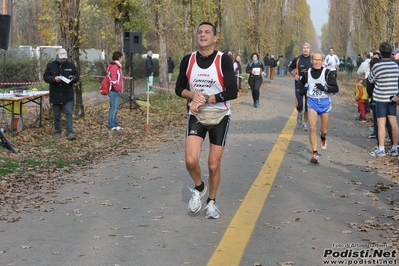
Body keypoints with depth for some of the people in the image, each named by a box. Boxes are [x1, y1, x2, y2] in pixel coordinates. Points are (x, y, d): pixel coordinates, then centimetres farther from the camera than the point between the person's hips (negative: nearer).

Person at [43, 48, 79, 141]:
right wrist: (54, 78, -19)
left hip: (68, 95, -1)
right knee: (57, 115, 9)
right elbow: (45, 77, 0)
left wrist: (72, 78, -16)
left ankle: (70, 132, -12)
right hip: (55, 95, 1)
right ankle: (57, 132, 21)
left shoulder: (71, 65, 4)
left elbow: (77, 76, 7)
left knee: (69, 113, -10)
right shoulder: (51, 65, 2)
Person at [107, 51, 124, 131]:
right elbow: (114, 80, -22)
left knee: (116, 108, 14)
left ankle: (114, 124, 20)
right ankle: (112, 125, -3)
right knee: (114, 107, -7)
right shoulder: (114, 67, -16)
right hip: (114, 91, -11)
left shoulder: (117, 66, 17)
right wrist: (118, 89, -15)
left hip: (117, 91, 11)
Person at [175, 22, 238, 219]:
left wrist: (206, 99, -22)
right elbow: (179, 88, 7)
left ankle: (212, 202, 28)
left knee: (214, 164, 4)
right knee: (191, 160, -15)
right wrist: (194, 95, -14)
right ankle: (198, 188, 17)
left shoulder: (223, 60, -11)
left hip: (220, 116, -2)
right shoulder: (188, 60, -1)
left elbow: (232, 92, -16)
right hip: (196, 116, 2)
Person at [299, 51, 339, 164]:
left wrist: (324, 88, -27)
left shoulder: (327, 73, -10)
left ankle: (323, 138, 51)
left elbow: (336, 89, -12)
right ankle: (314, 153, -10)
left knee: (324, 131, 13)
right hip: (312, 102, 1)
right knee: (312, 128, -15)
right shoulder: (307, 73, -2)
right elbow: (302, 84, 20)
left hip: (325, 103, 0)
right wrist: (303, 90, -1)